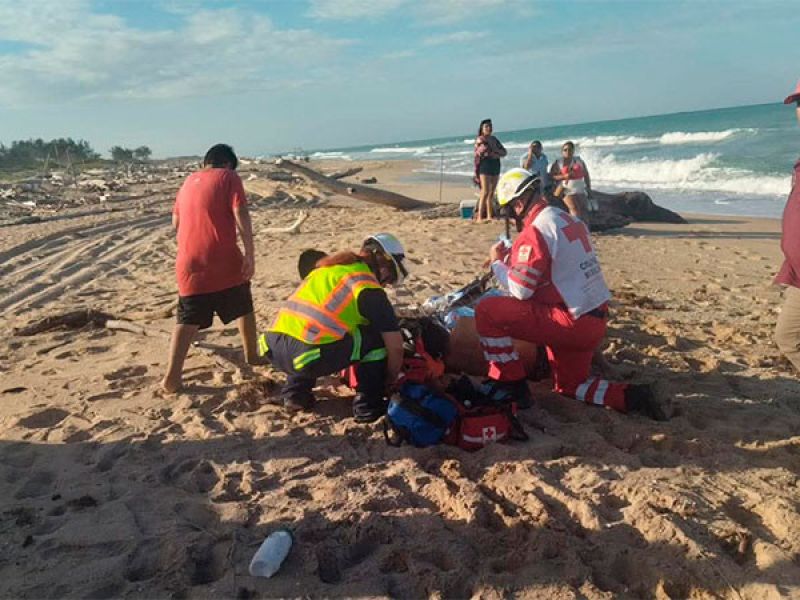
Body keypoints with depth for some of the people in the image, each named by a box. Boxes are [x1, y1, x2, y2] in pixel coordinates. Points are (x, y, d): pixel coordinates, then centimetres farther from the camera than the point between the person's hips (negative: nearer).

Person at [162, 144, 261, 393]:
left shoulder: (189, 181, 17)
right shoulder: (229, 178, 2)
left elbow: (176, 222, 22)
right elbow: (241, 215, -11)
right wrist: (250, 255, -14)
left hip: (189, 264, 4)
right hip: (224, 261, -4)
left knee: (187, 321, 7)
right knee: (244, 309, 18)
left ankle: (172, 377, -2)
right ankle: (252, 355, 31)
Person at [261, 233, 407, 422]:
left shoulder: (328, 266, 25)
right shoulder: (369, 289, 3)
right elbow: (395, 346, 2)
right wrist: (390, 381, 21)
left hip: (272, 348, 8)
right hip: (306, 355, -7)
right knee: (378, 337, 9)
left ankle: (295, 392, 30)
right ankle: (367, 406, 13)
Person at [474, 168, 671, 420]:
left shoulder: (535, 231, -16)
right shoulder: (567, 219, 12)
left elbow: (520, 290, -17)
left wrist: (497, 263, 0)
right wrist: (510, 258, 16)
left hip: (570, 322, -9)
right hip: (595, 322, 9)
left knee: (486, 311, -7)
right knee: (569, 385, 27)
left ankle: (510, 387, 0)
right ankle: (635, 396, 11)